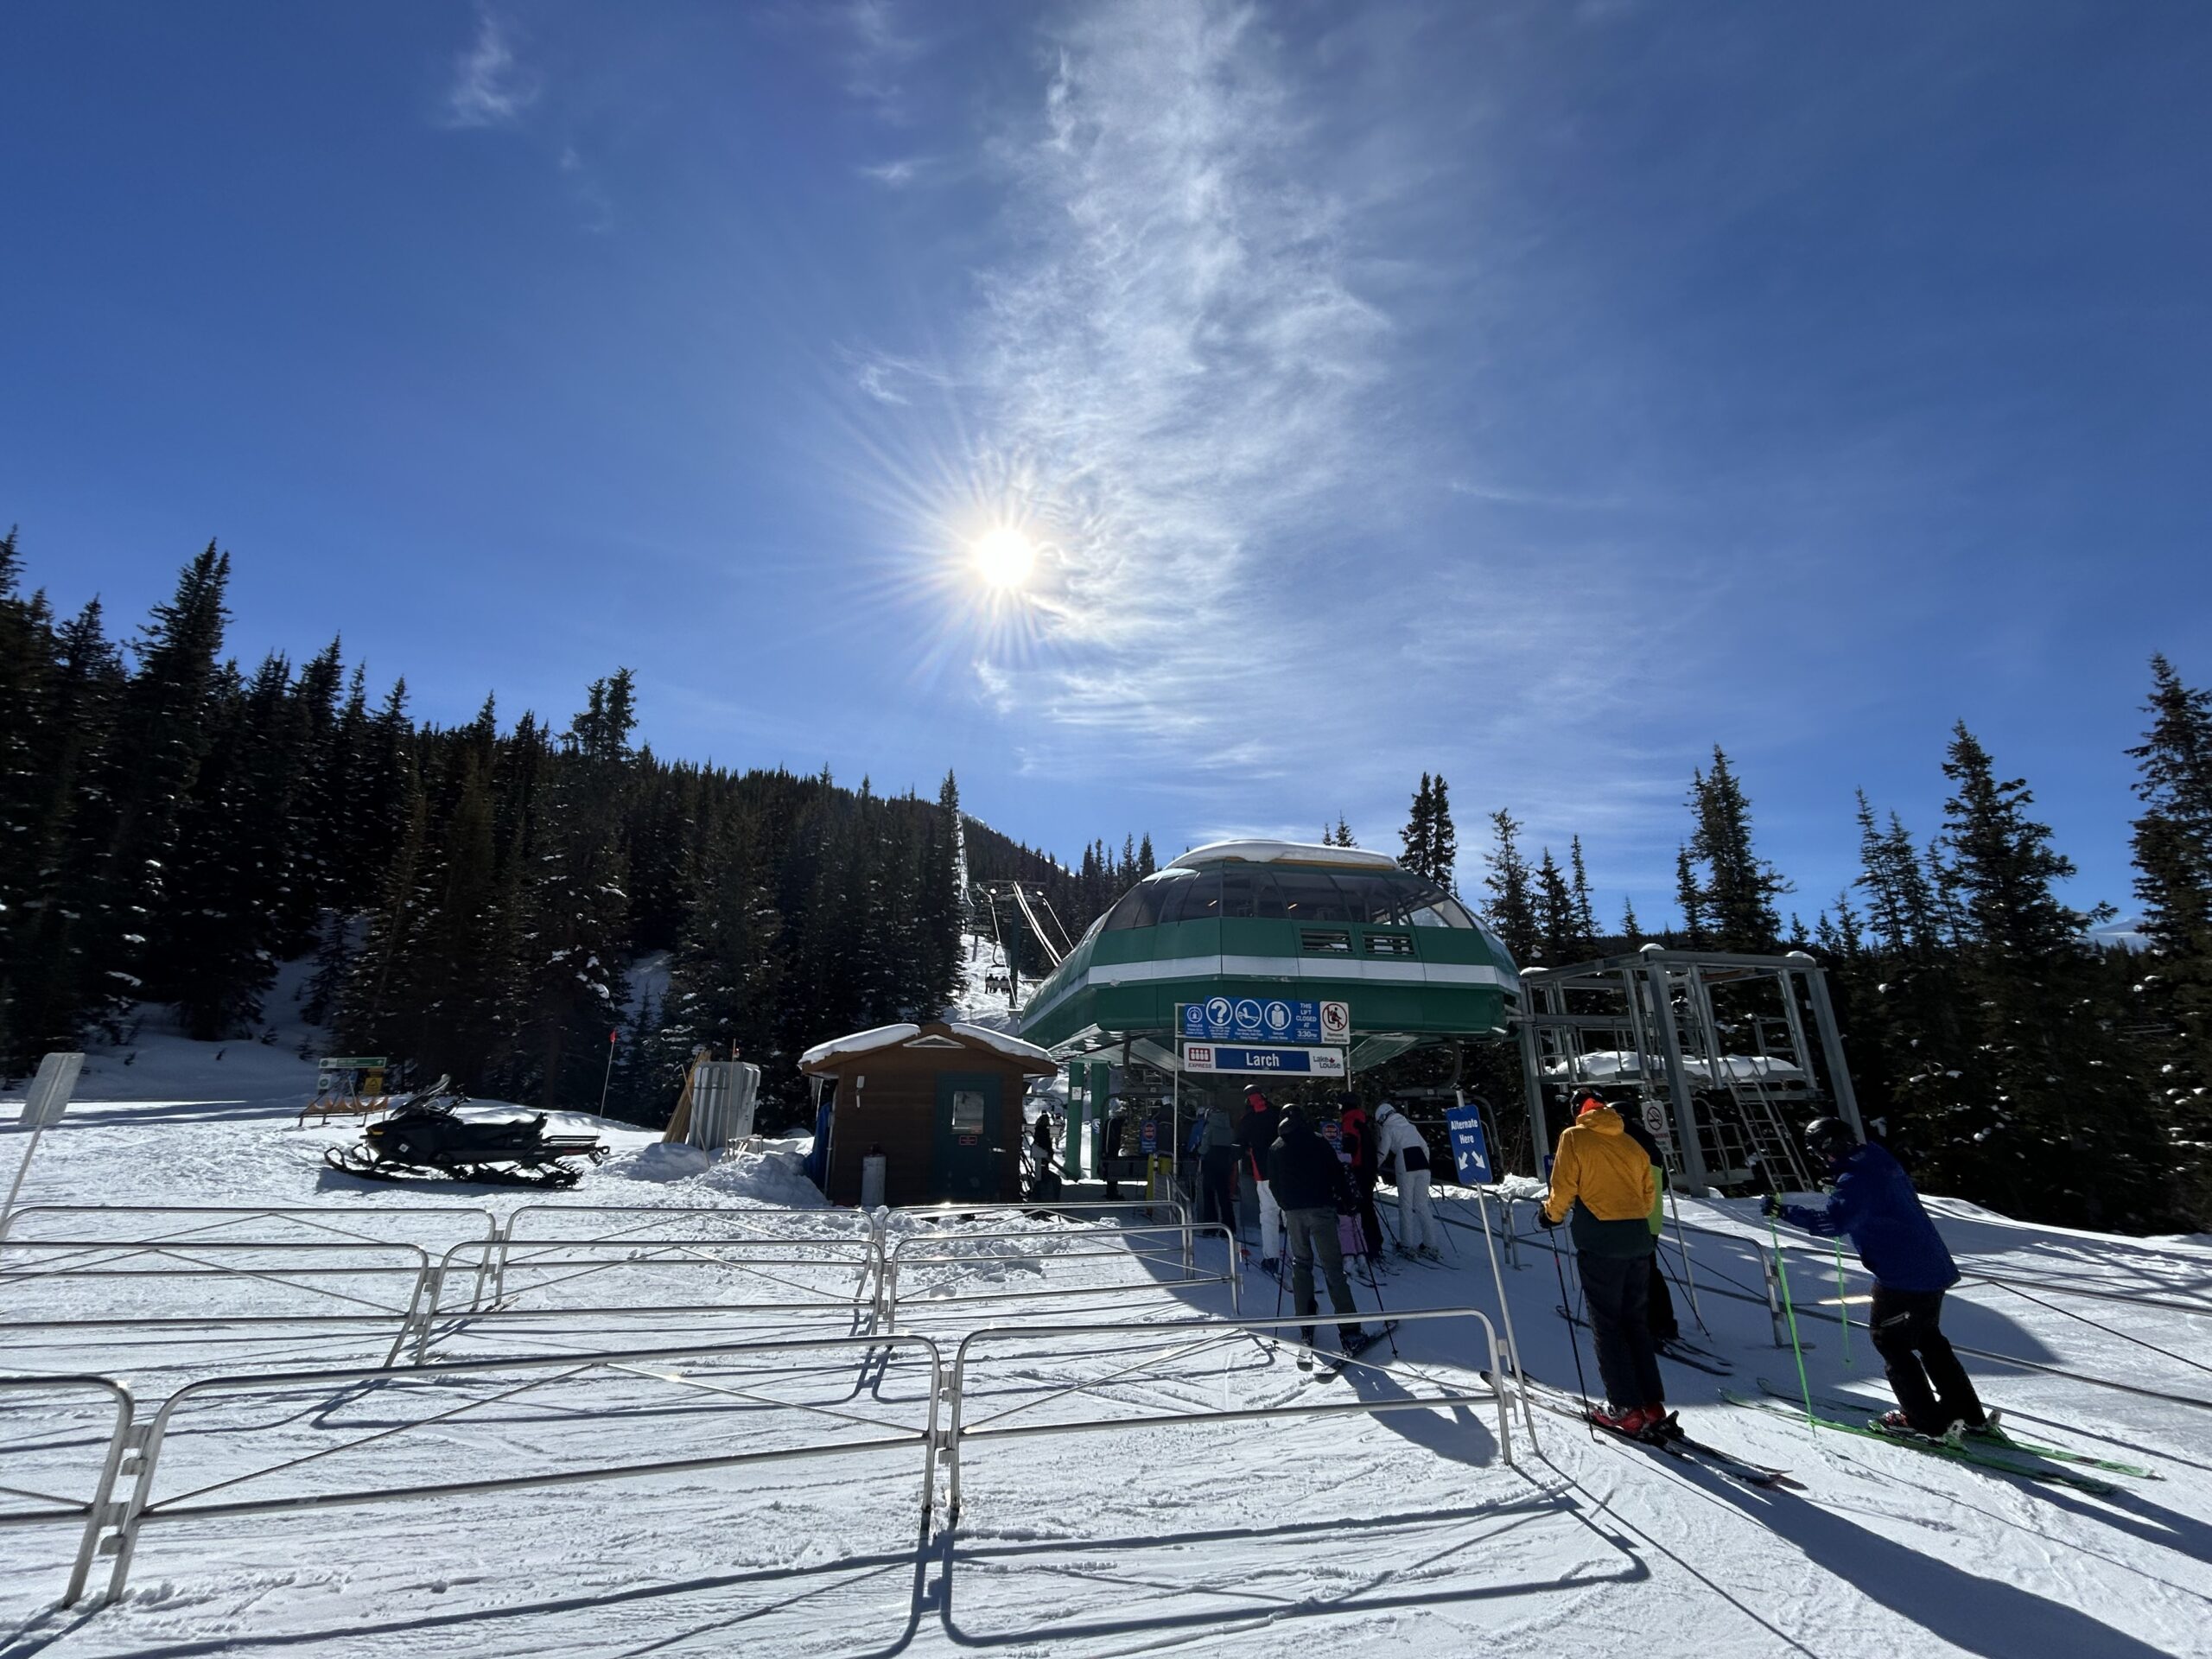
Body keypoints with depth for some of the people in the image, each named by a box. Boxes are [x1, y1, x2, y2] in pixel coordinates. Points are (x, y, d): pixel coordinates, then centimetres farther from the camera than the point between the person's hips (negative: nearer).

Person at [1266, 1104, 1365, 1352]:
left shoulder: (1275, 1149, 10)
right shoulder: (1318, 1142, 2)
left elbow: (1274, 1184, 14)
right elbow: (1337, 1173, -1)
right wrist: (1346, 1201, 8)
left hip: (1293, 1211, 2)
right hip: (1321, 1208, -2)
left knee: (1301, 1265, 15)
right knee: (1333, 1267, -2)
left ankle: (1306, 1325, 14)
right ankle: (1349, 1330, -7)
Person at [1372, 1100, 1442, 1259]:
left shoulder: (1387, 1128, 7)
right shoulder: (1409, 1125, 23)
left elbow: (1382, 1153, 5)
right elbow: (1425, 1146, 22)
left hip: (1405, 1166, -5)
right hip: (1422, 1163, 5)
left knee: (1406, 1205, 3)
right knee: (1422, 1205, 11)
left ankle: (1407, 1245, 4)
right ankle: (1430, 1245, 9)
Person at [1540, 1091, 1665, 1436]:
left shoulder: (1574, 1137, -1)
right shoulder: (1631, 1144, 15)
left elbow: (1563, 1186, -6)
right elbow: (1648, 1192, 15)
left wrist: (1552, 1214, 10)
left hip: (1600, 1240, -6)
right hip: (1638, 1237, 6)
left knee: (1606, 1322, 2)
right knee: (1635, 1320, 14)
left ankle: (1626, 1408, 2)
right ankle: (1653, 1405, 14)